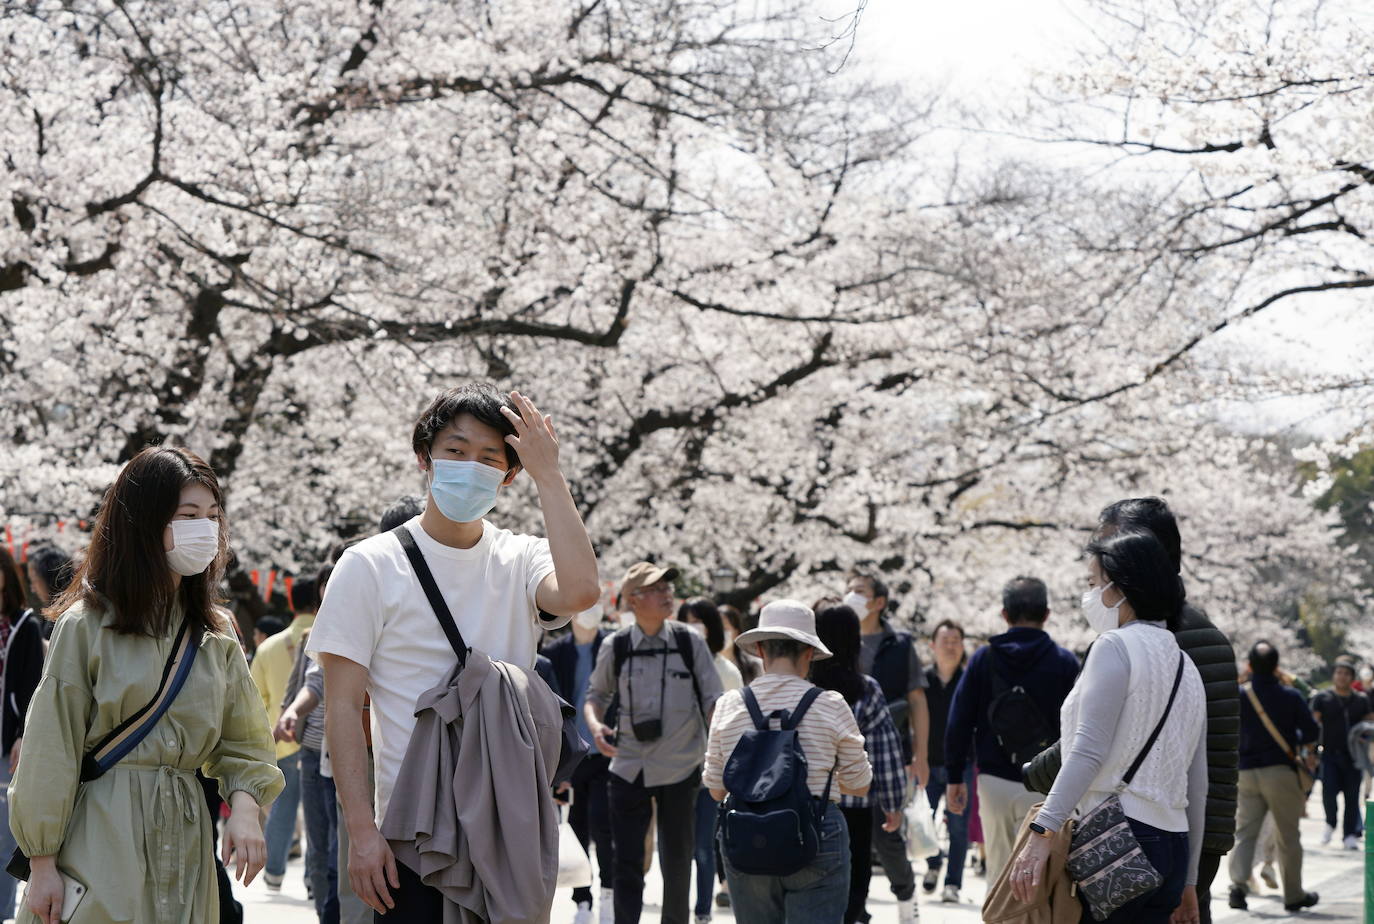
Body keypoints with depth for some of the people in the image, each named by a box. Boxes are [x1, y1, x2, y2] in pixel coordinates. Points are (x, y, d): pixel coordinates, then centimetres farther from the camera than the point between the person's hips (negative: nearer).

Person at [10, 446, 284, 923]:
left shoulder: (215, 634, 13)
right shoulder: (86, 624, -4)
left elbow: (243, 742, 12)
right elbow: (50, 750, -5)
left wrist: (244, 805, -9)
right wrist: (43, 861, -9)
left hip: (184, 838, 5)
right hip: (103, 837, -5)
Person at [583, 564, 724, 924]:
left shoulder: (690, 643, -3)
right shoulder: (616, 647, -2)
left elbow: (713, 702, 0)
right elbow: (596, 694, 13)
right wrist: (595, 723, -9)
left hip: (680, 769, 0)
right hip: (629, 769, 0)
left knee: (677, 861, 9)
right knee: (626, 862, -2)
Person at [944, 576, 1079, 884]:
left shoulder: (983, 659, 4)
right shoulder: (1064, 662, -2)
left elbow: (959, 723, 4)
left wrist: (954, 777, 10)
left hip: (993, 781, 2)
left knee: (999, 871, 13)